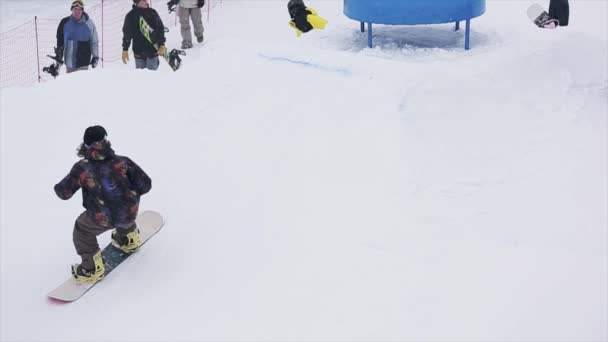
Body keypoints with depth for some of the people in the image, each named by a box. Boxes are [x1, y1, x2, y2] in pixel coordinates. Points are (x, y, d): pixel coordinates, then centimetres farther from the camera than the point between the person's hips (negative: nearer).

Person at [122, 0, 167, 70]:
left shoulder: (152, 13, -1)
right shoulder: (130, 16, -2)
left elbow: (160, 29, 2)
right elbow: (127, 34, 3)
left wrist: (162, 45, -7)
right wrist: (125, 50, 2)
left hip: (153, 50, 0)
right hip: (139, 52, 0)